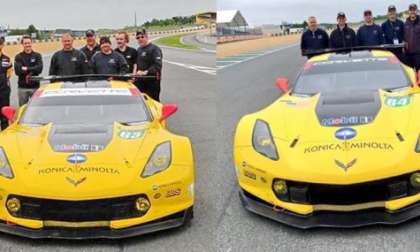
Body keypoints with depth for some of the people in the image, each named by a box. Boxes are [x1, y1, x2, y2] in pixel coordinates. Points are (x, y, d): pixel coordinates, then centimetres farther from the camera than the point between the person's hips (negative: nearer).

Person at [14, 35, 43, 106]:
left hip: (35, 86, 0)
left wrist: (26, 69, -11)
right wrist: (32, 70, -11)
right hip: (22, 87, 0)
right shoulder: (18, 57, 5)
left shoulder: (37, 56, 6)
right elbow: (17, 71, -8)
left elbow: (39, 69, -9)